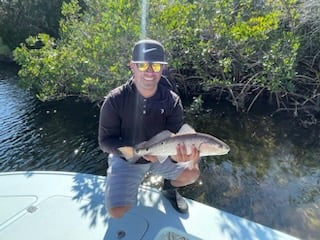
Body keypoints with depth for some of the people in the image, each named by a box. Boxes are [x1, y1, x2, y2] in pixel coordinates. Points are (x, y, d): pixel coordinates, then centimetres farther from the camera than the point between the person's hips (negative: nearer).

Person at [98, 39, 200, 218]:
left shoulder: (172, 101, -16)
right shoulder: (115, 100, -21)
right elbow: (105, 141, -17)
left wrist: (177, 155, -42)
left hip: (160, 155, 3)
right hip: (126, 158, -2)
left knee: (192, 172, -10)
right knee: (117, 211, -15)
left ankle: (169, 188, 23)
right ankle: (130, 191, 21)